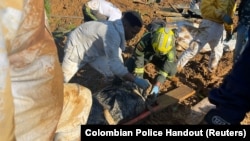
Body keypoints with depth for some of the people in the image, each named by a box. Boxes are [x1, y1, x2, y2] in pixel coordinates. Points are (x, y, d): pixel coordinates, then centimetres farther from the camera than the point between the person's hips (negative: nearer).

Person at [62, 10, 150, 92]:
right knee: (62, 79, 11)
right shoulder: (112, 33, -38)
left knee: (114, 73, -2)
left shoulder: (118, 29, -11)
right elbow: (114, 64, -42)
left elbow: (116, 58, 0)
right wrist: (136, 80, -42)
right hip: (76, 48, -7)